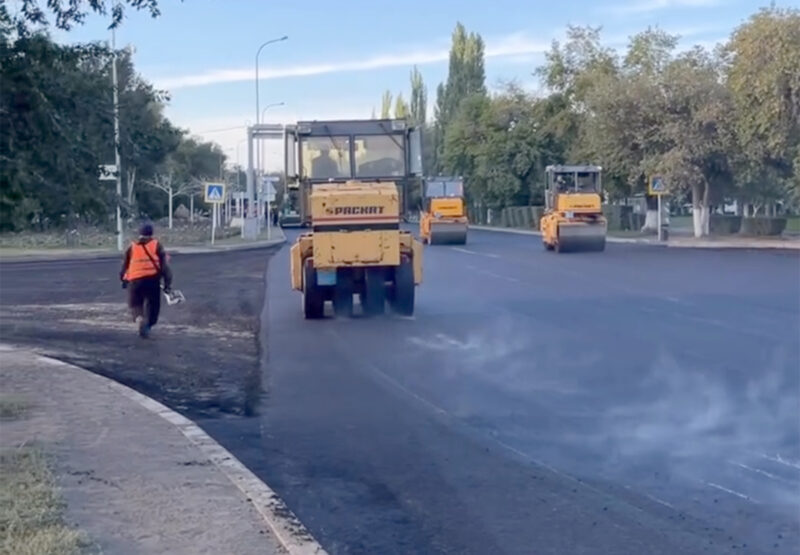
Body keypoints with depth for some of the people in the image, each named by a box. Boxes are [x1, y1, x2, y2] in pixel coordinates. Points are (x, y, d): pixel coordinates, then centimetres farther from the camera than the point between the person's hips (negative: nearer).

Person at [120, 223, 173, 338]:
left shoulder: (132, 247, 13)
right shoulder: (156, 245, 8)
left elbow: (125, 265, 16)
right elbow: (164, 265, 0)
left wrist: (123, 280, 30)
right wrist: (168, 282, 0)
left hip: (134, 280, 1)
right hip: (152, 279, -1)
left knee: (135, 304, 11)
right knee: (152, 304, 15)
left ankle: (139, 318, -18)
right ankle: (148, 325, 4)